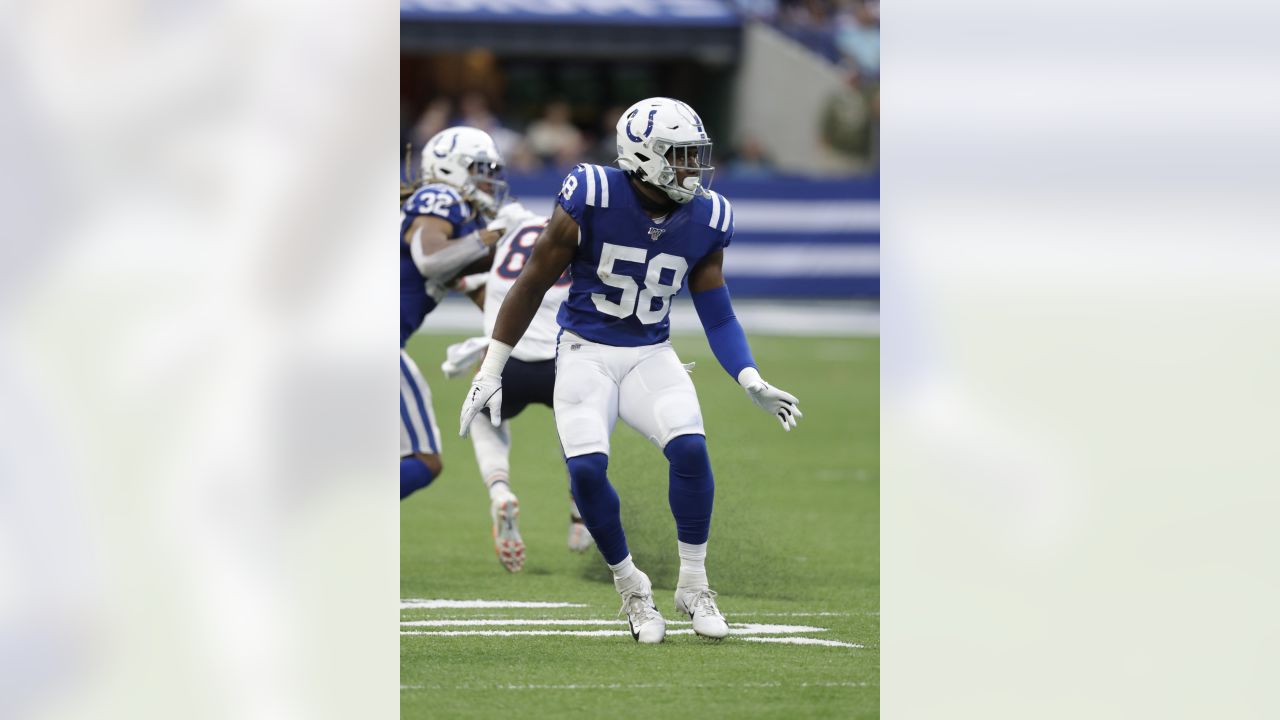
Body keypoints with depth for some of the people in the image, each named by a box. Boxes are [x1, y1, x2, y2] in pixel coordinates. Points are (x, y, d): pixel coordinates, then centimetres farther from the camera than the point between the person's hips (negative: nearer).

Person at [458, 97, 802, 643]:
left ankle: (693, 586, -4)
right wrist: (490, 373, -5)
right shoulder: (591, 200, -16)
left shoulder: (706, 220, -4)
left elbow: (717, 315, 6)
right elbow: (532, 285, -7)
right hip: (585, 352, -3)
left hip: (651, 356, 3)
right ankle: (631, 588, 1)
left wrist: (753, 383, -8)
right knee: (586, 469, -22)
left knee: (690, 450, -22)